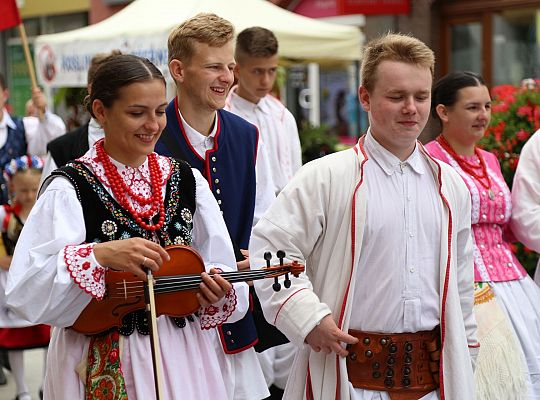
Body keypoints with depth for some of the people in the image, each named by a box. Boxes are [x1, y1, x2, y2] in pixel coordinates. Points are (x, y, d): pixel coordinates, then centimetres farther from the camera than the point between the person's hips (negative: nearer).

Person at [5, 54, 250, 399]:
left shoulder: (187, 180, 3)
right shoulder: (70, 189, -11)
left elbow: (220, 268, 6)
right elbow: (26, 291, -21)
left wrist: (217, 292, -15)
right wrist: (100, 255, -32)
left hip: (184, 359, 4)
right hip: (105, 367, -4)